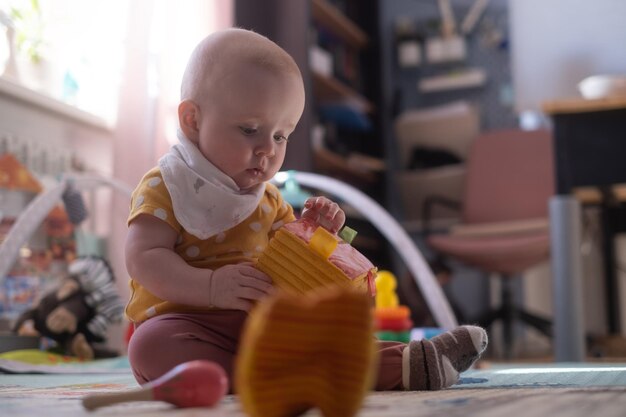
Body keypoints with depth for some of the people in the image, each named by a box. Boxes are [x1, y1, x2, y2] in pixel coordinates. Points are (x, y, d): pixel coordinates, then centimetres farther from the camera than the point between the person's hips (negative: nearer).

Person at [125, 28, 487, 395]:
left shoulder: (267, 199, 16)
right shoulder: (165, 187, -6)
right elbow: (143, 258, -18)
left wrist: (315, 233, -1)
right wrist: (212, 286, -33)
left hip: (261, 323, 7)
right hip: (186, 320, -7)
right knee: (154, 345, -39)